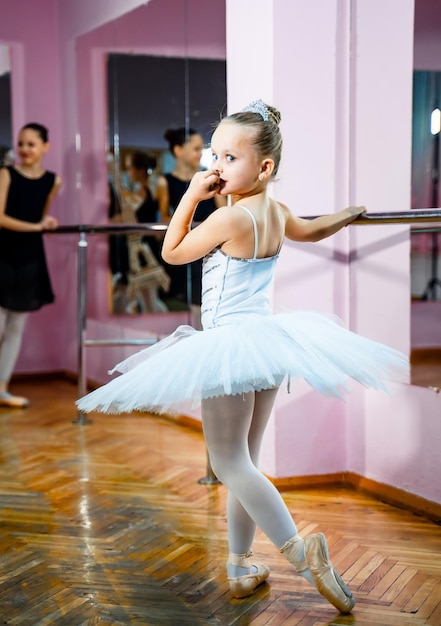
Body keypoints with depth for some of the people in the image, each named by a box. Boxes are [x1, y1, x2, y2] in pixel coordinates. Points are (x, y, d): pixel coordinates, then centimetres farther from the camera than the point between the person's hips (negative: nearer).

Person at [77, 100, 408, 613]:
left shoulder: (229, 218, -17)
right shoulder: (277, 213, 6)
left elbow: (171, 252, -5)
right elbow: (312, 230, 29)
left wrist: (190, 196, -3)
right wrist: (349, 213, 48)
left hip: (230, 345, -8)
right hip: (265, 338, 8)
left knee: (229, 463, -3)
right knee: (244, 461, 15)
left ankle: (300, 552, -13)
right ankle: (240, 565, 21)